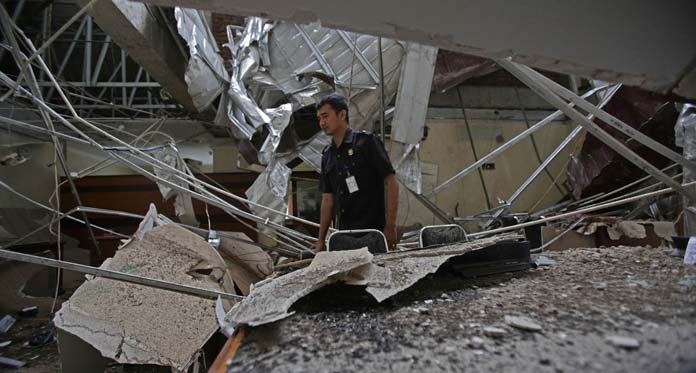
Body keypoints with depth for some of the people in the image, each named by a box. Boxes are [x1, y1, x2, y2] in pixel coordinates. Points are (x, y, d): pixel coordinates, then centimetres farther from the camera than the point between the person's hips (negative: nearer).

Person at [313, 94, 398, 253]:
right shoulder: (327, 155, 12)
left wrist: (390, 227, -14)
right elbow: (328, 199, 14)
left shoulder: (366, 141, -7)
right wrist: (321, 240, 12)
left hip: (372, 233, -5)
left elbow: (392, 183, -10)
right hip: (343, 235, 6)